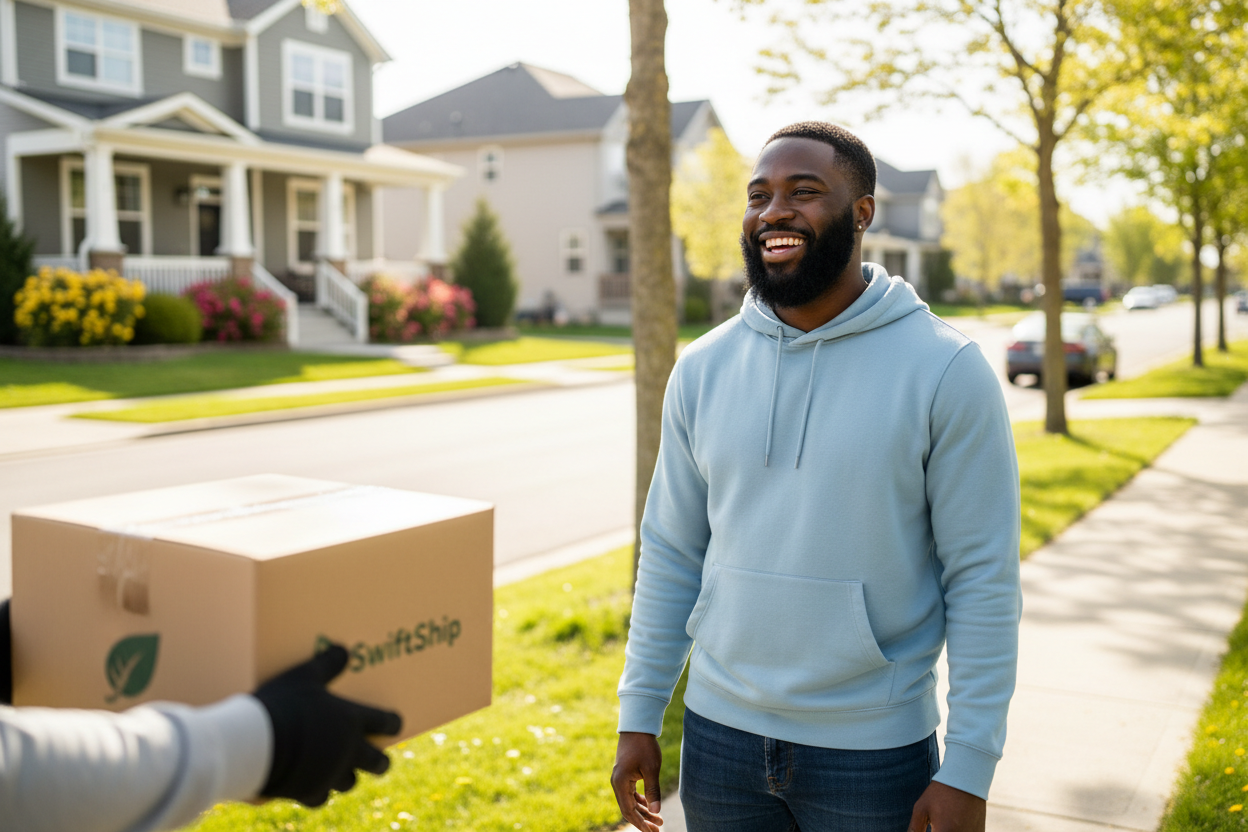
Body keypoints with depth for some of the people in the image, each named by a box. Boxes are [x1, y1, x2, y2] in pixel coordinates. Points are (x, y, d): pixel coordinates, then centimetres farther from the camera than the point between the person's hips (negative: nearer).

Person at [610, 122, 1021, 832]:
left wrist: (969, 769, -11)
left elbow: (984, 581, -10)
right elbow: (671, 555, 6)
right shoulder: (704, 369, 0)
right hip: (720, 736, 3)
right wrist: (639, 717, 6)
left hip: (873, 754, -3)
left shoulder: (946, 370, -10)